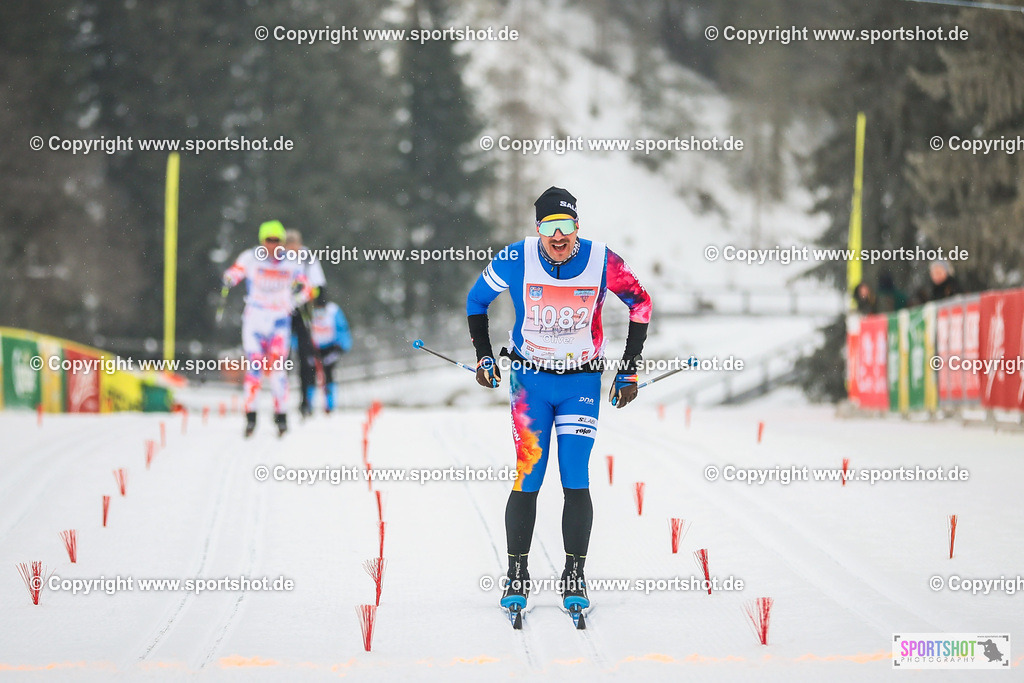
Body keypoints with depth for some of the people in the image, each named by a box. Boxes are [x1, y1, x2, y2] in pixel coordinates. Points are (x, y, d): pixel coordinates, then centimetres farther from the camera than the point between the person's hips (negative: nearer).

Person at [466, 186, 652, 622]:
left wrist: (629, 371, 4)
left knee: (576, 479, -6)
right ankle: (517, 577, 4)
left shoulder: (602, 263, -13)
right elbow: (476, 300, 6)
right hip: (529, 378, 0)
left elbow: (640, 303, 4)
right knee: (527, 479, -6)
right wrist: (484, 357, 5)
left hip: (582, 381, 0)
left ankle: (574, 578, 4)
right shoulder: (516, 260, -13)